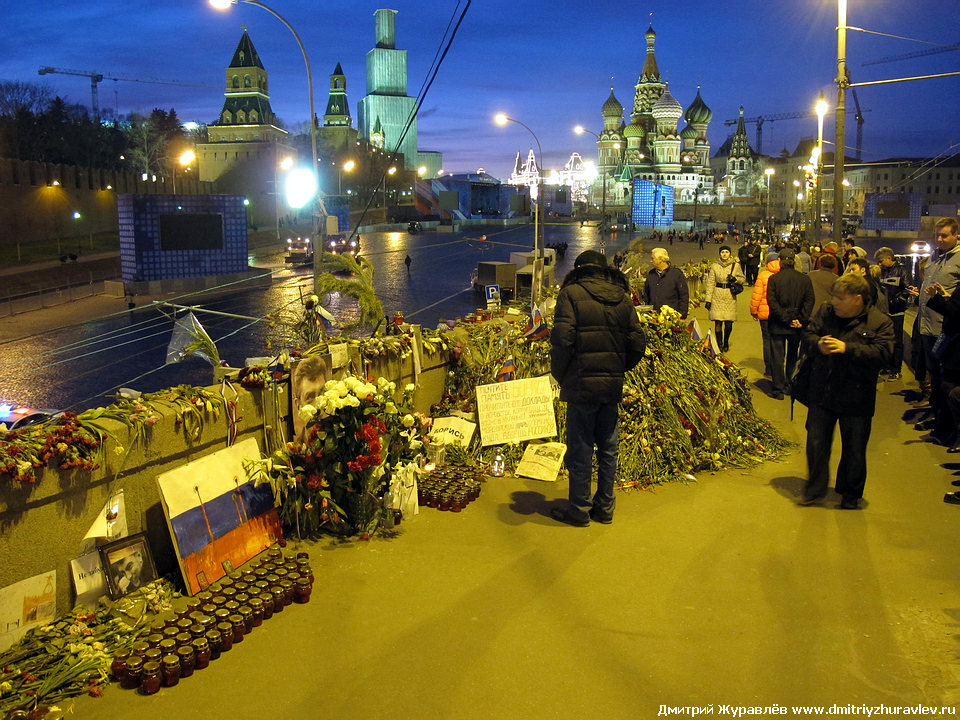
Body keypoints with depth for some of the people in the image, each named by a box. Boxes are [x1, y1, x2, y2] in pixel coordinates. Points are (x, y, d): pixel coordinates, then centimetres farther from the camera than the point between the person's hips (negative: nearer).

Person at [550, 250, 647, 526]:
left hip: (582, 384, -5)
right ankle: (605, 508, 23)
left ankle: (579, 510, 13)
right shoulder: (622, 297, 8)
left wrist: (559, 375, -1)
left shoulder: (571, 293, -6)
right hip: (613, 385, 5)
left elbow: (562, 340, -15)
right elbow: (638, 343, 6)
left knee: (580, 450, 5)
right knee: (608, 448, 14)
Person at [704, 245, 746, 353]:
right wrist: (708, 300, -2)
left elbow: (743, 279, 12)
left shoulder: (736, 266, 5)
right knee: (718, 322, -5)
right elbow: (710, 283, 3)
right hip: (717, 296, -1)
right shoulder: (715, 266, 3)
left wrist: (735, 278, -10)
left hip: (730, 297, 1)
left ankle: (726, 343, 25)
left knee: (729, 322, 2)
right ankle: (719, 344, 4)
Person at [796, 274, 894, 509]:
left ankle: (851, 495, 29)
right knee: (816, 443, 9)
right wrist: (817, 344, -21)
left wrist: (847, 348, -26)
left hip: (856, 399, -3)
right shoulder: (826, 312, 3)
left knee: (854, 450, 10)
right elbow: (807, 335, 3)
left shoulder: (880, 322, -8)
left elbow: (883, 353, -19)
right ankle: (814, 489, 26)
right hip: (821, 393, 3)